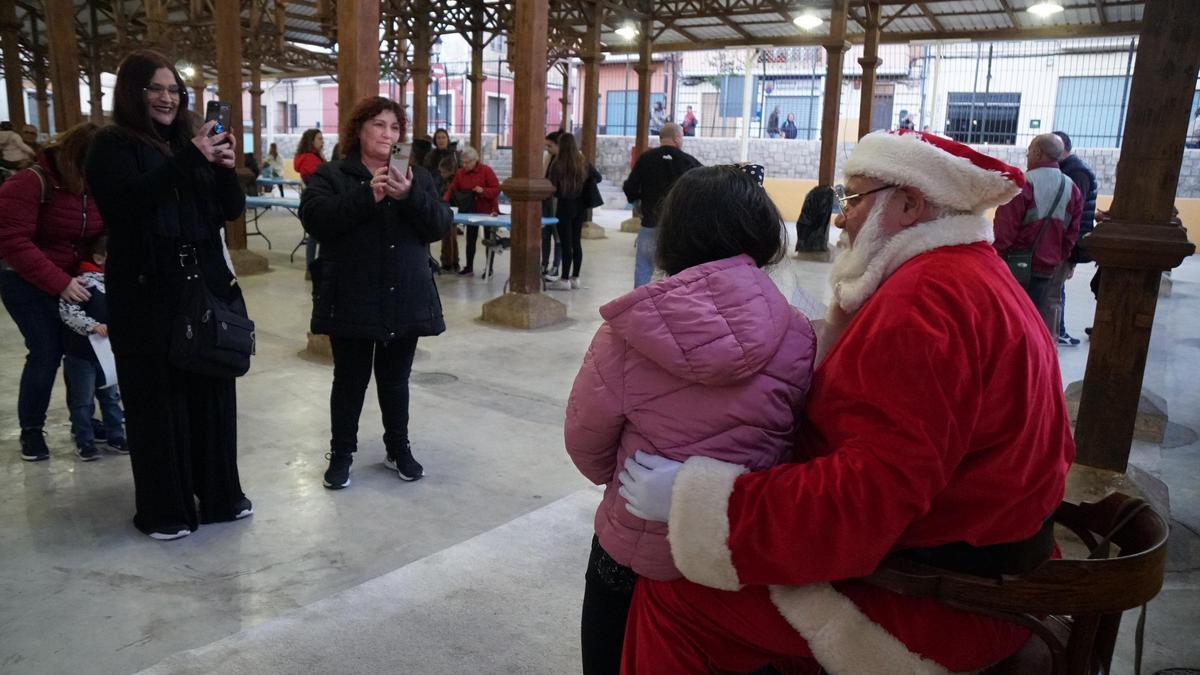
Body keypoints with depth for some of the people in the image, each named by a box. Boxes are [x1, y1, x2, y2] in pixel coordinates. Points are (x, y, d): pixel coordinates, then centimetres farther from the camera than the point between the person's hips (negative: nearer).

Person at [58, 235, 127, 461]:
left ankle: (115, 436, 27)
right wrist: (92, 326, -30)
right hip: (81, 352, -6)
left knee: (111, 396, 16)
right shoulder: (84, 281, -18)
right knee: (83, 400, 5)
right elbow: (67, 311, -23)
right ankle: (84, 442, 15)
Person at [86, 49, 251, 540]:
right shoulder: (112, 146, -2)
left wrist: (227, 169, -11)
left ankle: (220, 494, 24)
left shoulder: (192, 139, 12)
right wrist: (189, 161, -25)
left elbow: (232, 209, 9)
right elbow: (126, 200, -21)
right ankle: (163, 509, 15)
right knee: (158, 399, 2)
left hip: (206, 286, 5)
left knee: (213, 391, 10)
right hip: (147, 294, -5)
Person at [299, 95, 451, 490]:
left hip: (405, 300, 3)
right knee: (350, 380, 8)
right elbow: (314, 219, -16)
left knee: (395, 379, 14)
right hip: (351, 301, -2)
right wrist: (366, 196, -24)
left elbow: (440, 226, -3)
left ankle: (398, 449, 30)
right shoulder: (331, 175, 1)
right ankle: (341, 454, 24)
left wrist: (410, 196, -20)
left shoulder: (417, 176, 8)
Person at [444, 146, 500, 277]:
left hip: (487, 211, -4)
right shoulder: (460, 173, -1)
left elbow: (496, 190, -16)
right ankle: (469, 267, 15)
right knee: (470, 239, 7)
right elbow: (452, 189, -4)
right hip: (472, 211, 4)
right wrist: (444, 200, -21)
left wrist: (483, 190, -31)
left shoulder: (486, 170, -14)